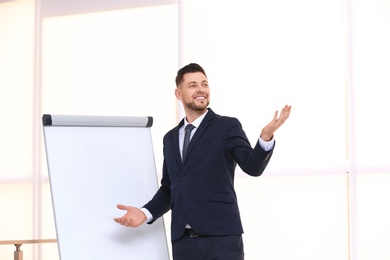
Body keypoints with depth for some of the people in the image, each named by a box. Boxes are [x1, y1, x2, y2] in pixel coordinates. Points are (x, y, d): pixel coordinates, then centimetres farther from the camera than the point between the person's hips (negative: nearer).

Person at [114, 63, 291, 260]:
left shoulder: (227, 126, 3)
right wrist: (146, 212, 7)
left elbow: (253, 166, -10)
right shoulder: (171, 138, 19)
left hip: (221, 237, -5)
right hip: (182, 240, 5)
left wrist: (266, 137, -29)